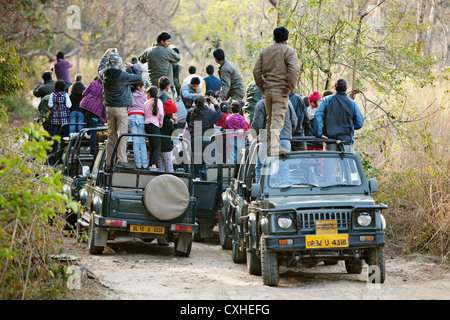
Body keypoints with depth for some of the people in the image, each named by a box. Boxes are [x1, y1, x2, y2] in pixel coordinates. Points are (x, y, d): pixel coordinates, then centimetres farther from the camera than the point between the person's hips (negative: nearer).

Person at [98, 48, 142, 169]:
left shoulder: (104, 74, 2)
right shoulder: (122, 76, -13)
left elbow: (101, 67, 26)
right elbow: (139, 77, -2)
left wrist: (106, 55, 38)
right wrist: (133, 66, 12)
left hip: (109, 108, 6)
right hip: (121, 108, -6)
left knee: (111, 136, 11)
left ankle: (109, 162, 12)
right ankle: (121, 160, -21)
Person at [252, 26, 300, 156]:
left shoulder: (264, 51, 12)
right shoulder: (289, 51, -5)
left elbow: (256, 71, 10)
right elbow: (294, 70, -18)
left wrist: (262, 87, 15)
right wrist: (291, 87, -12)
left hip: (268, 90, 5)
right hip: (281, 90, -5)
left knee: (270, 118, 15)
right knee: (278, 119, -8)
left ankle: (271, 145, 21)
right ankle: (274, 147, -18)